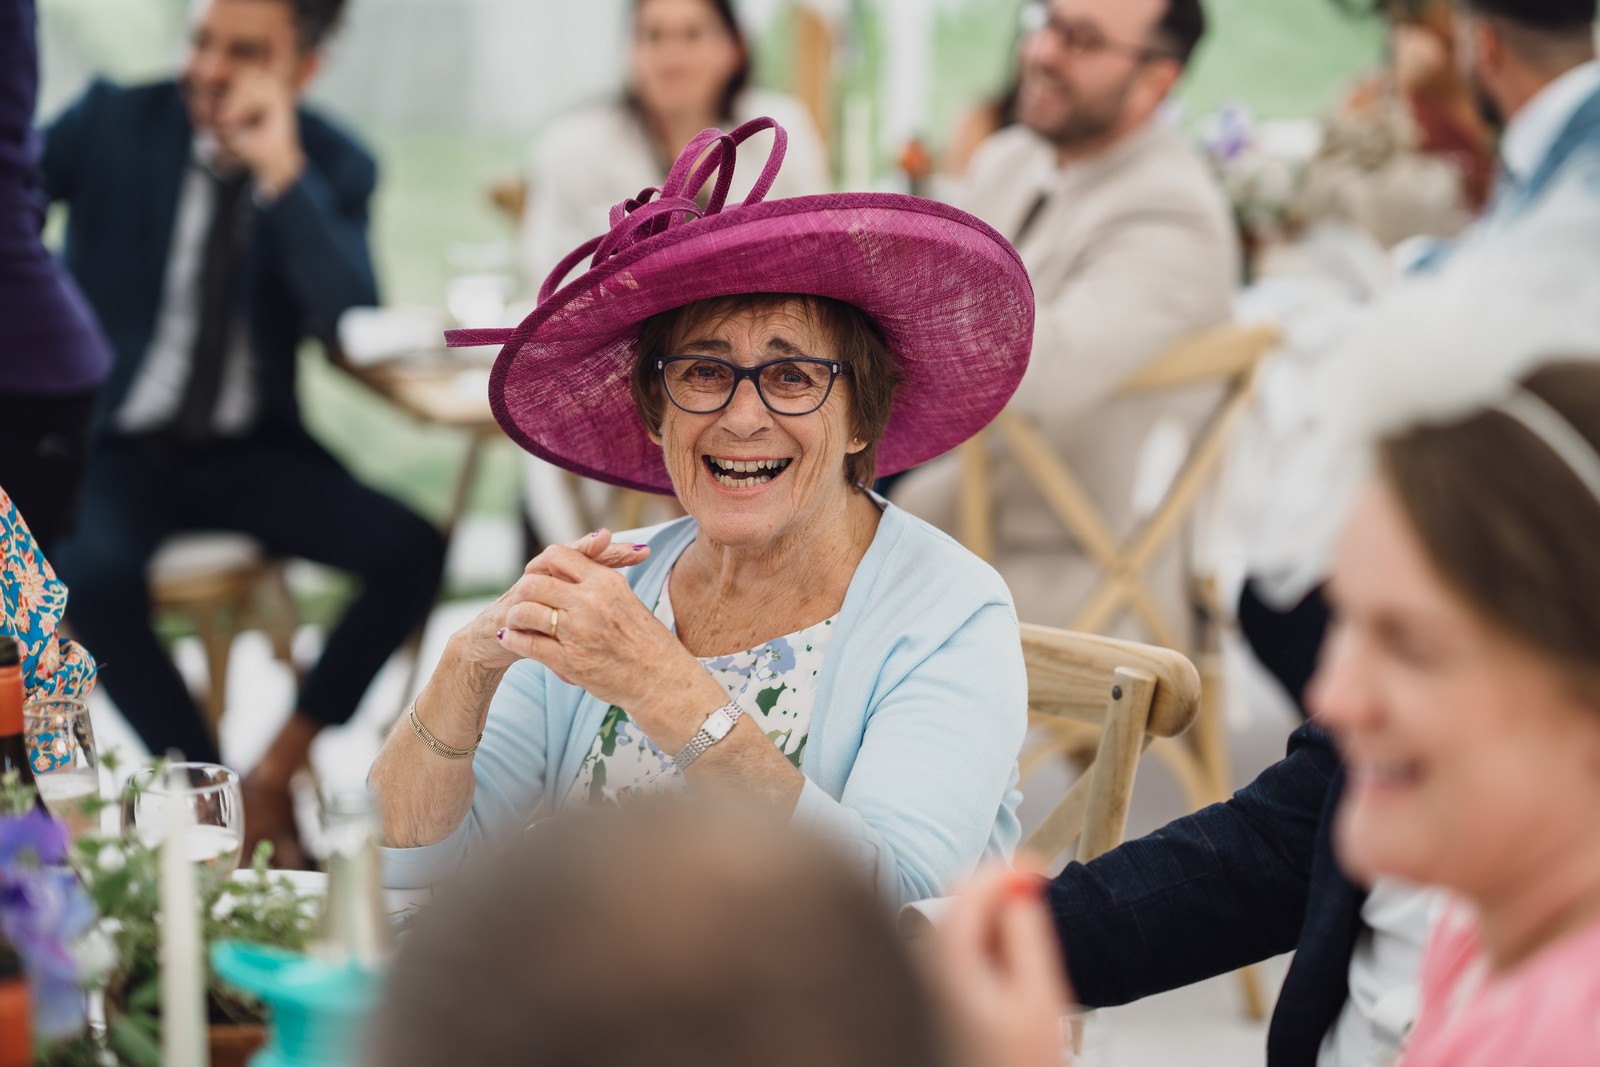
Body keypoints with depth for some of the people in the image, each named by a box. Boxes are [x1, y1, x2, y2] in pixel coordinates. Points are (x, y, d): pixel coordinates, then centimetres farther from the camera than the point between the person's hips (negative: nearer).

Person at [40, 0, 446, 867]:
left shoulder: (332, 169, -3)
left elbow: (351, 327, -16)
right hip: (115, 446, -2)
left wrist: (284, 175, -24)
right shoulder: (112, 123, -4)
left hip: (252, 452, 2)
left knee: (410, 551, -21)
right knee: (92, 575, -33)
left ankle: (275, 772, -5)